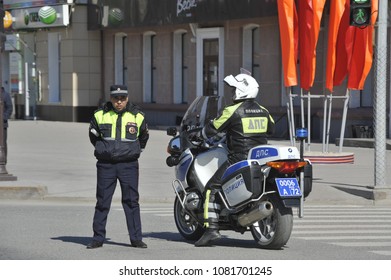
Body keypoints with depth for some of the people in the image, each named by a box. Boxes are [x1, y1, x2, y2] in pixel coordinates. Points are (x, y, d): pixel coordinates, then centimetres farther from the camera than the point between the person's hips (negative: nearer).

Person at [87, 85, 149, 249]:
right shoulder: (100, 115, 2)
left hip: (128, 165, 0)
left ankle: (136, 238, 3)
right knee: (102, 202, 2)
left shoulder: (137, 116, 3)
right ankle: (98, 238, 7)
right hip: (106, 165, 0)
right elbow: (93, 135, 19)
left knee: (131, 201, 0)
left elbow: (144, 137, 21)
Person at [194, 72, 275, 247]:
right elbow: (271, 130, 27)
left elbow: (211, 129, -1)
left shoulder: (232, 111, -8)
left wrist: (198, 136, 19)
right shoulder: (263, 111, 10)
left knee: (212, 188, -1)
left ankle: (211, 228, -12)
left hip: (239, 159, -6)